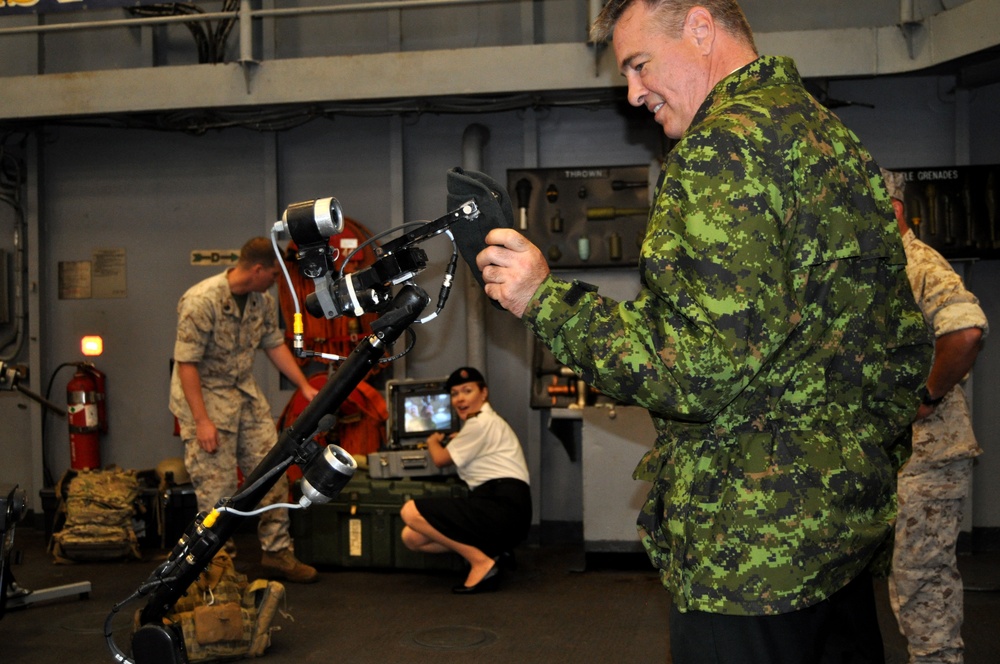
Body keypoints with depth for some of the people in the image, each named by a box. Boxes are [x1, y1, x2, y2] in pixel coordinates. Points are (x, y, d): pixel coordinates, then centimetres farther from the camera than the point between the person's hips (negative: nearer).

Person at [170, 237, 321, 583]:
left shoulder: (263, 301, 1)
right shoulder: (201, 301, -23)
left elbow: (275, 345, 13)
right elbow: (186, 363, -23)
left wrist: (306, 387, 9)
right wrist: (202, 420, -25)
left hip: (245, 392, 7)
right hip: (204, 395, -7)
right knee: (217, 488, -3)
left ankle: (277, 553, 17)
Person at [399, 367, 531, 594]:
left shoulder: (481, 423, -6)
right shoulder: (487, 422, 25)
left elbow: (441, 459, 2)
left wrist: (433, 441, 22)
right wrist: (460, 440, 37)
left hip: (503, 506, -10)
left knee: (410, 511, -17)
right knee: (411, 537, 5)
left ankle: (482, 562, -13)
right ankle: (490, 552, 3)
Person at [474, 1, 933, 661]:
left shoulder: (723, 148, -18)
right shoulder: (833, 136, 13)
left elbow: (698, 371, -25)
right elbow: (909, 345, 17)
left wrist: (545, 298, -16)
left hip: (756, 550, -10)